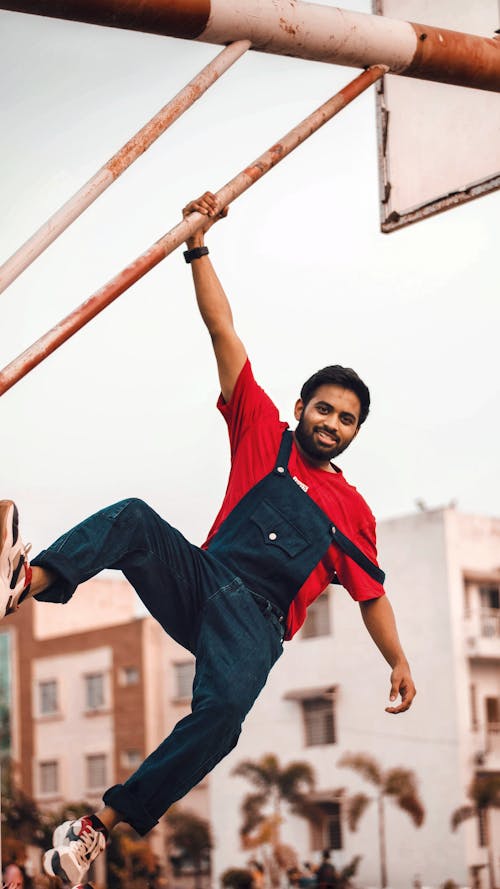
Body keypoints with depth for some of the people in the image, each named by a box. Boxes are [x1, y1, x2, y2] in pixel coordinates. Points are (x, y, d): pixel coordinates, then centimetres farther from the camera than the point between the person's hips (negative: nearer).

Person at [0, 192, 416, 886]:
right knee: (135, 518, -31)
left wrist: (398, 660, 10)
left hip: (255, 625, -1)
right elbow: (223, 333, 9)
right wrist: (199, 246, 4)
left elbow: (371, 593, 24)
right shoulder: (264, 437, 14)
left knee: (224, 710, -33)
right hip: (199, 581, 1)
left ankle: (103, 822, -31)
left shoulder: (353, 510, 19)